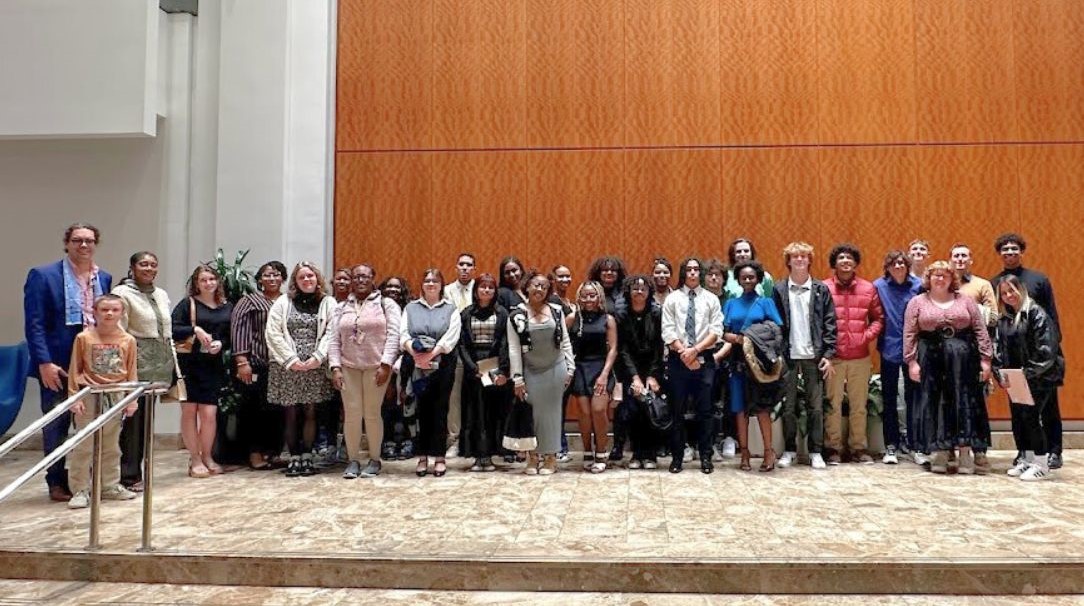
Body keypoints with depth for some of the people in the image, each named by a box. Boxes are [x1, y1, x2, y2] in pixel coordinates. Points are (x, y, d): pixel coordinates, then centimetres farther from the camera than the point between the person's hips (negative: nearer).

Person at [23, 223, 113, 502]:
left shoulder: (104, 278, 9)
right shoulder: (42, 275, -5)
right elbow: (34, 324, -10)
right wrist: (45, 363, -17)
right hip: (58, 365, -4)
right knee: (56, 426, 8)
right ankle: (57, 483, 19)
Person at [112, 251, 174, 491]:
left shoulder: (162, 295, 17)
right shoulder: (123, 293, -4)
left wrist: (173, 362, 17)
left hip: (159, 363, 7)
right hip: (136, 363, -7)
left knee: (147, 417, 8)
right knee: (133, 418, -6)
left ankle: (137, 470, 16)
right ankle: (129, 475, 1)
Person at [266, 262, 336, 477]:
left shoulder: (328, 303, 6)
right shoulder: (282, 303, 8)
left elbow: (331, 333, -3)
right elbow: (273, 333, 0)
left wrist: (317, 357, -13)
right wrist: (291, 359, -9)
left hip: (315, 368, 0)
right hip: (287, 367, 0)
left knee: (310, 413, 3)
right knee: (290, 414, 3)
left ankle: (307, 457, 12)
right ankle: (294, 457, 11)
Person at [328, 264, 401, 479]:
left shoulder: (386, 304, 4)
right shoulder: (341, 308, 13)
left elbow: (393, 335, -4)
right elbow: (333, 339, 8)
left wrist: (385, 364, -13)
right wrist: (335, 368, -3)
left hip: (376, 367, -2)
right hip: (348, 367, 3)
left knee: (372, 414, 1)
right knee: (351, 414, 1)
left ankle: (374, 460, 14)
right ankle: (353, 460, 12)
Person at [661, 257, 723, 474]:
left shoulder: (711, 299, 7)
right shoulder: (672, 298, 6)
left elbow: (716, 330, -1)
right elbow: (668, 331, -2)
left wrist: (695, 349, -13)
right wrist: (684, 353, -11)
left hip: (704, 359, 0)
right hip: (678, 359, 0)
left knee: (705, 409, 3)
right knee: (677, 410, 4)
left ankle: (706, 457, 11)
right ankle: (676, 456, 11)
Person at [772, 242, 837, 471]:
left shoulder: (821, 289, 4)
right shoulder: (779, 289, 4)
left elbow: (830, 323, 2)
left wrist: (828, 354, -4)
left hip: (814, 356, 0)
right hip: (788, 355, 0)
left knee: (816, 407, 4)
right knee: (788, 407, 6)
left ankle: (816, 452, 13)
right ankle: (789, 450, 17)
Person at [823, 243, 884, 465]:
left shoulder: (868, 288, 7)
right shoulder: (824, 288, -1)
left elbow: (878, 318, 11)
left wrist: (867, 336, -4)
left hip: (860, 357, 3)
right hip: (833, 356, -2)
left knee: (859, 404, 9)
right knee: (833, 403, 2)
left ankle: (858, 447, 20)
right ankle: (833, 448, 12)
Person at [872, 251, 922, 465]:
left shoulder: (918, 286, 0)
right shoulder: (879, 286, -1)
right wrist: (879, 339, -6)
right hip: (889, 349, 0)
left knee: (913, 398, 5)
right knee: (889, 400, 7)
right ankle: (891, 446, 15)